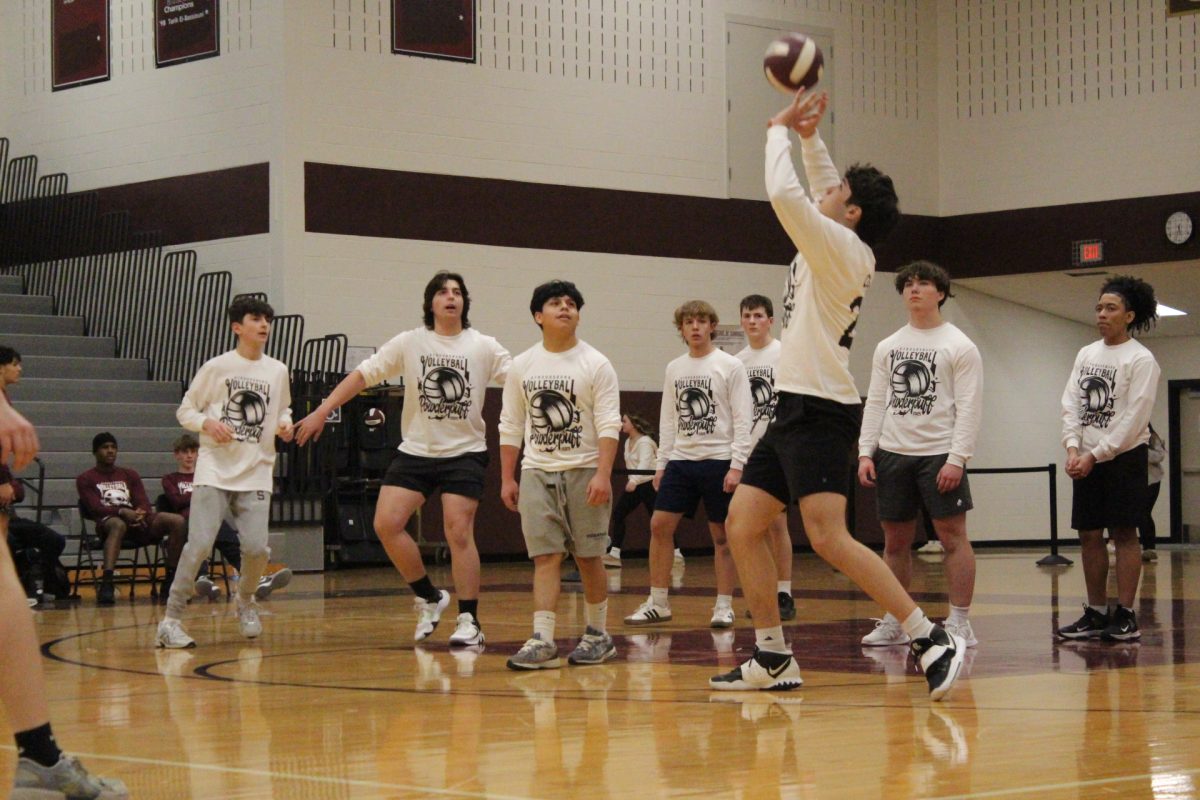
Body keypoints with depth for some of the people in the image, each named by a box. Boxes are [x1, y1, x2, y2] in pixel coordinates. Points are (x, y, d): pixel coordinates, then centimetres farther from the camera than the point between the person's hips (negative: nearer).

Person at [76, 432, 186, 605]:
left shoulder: (130, 475, 26)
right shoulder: (85, 479, 13)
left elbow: (143, 502, 13)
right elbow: (95, 507, -3)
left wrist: (140, 513, -13)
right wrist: (122, 512, -21)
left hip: (138, 521, 4)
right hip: (108, 521, -4)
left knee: (177, 521, -22)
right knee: (118, 524, -43)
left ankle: (170, 581, -16)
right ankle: (106, 585, -57)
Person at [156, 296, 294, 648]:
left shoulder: (277, 371, 9)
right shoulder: (217, 367, -1)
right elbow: (185, 411, 3)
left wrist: (284, 423, 3)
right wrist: (207, 423, -16)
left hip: (256, 472, 3)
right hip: (215, 470, -3)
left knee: (256, 547, -10)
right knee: (200, 544, -14)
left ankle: (246, 601, 22)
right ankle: (171, 620, -3)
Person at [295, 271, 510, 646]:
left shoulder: (483, 347, -1)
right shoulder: (410, 343, 2)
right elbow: (364, 374, 2)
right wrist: (323, 411, -3)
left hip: (465, 451, -2)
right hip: (415, 450, 2)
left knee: (459, 531, -10)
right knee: (386, 524, -8)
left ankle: (469, 621, 1)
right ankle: (429, 598, 12)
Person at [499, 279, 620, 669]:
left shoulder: (595, 365, -2)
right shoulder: (522, 366, 8)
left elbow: (609, 424, -8)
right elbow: (510, 426, 12)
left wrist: (603, 474, -19)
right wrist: (507, 479, 8)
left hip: (584, 472, -2)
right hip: (537, 473, 2)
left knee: (589, 557, 4)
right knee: (545, 556, -5)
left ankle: (598, 634, 17)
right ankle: (543, 641, -10)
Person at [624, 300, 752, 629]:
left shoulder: (730, 366, -3)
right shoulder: (674, 368, 11)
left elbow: (742, 420, -7)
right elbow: (668, 419, 15)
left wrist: (737, 465, -14)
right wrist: (662, 463, 9)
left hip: (719, 460, -4)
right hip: (681, 460, 5)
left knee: (722, 534, 0)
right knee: (660, 525, -2)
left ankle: (724, 606, 8)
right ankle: (658, 604, 6)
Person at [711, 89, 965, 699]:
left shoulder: (842, 248, -10)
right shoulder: (835, 248, 15)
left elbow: (784, 194, -20)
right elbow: (817, 190, 33)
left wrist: (779, 129, -6)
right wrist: (808, 135, 21)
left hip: (820, 410, -10)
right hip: (795, 409, 10)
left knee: (829, 538, -19)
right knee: (742, 525, 7)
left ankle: (932, 641, -17)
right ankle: (773, 659, 11)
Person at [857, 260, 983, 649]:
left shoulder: (960, 346, -2)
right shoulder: (887, 347, 12)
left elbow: (969, 407, -8)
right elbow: (875, 402, 12)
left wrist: (957, 459, -16)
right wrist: (865, 452, 2)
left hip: (940, 455, -5)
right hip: (893, 454, 5)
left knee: (952, 536, -5)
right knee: (895, 540, 8)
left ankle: (959, 623, -1)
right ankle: (893, 623, 15)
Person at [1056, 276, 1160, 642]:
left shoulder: (1141, 360, -8)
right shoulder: (1086, 354, 11)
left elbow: (1134, 418, -13)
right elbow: (1071, 403, 7)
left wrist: (1096, 455, -15)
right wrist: (1073, 447, -8)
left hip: (1124, 457, -6)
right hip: (1087, 460, 6)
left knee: (1124, 532, -5)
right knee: (1089, 534, 6)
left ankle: (1125, 615, -3)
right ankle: (1096, 613, 12)